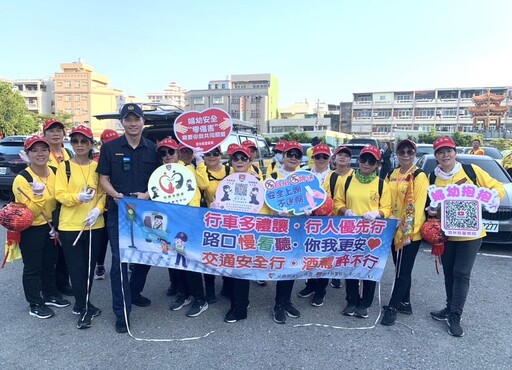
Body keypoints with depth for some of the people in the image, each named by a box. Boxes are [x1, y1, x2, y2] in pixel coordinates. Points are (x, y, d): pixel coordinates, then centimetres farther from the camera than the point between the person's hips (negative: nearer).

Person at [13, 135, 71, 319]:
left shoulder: (54, 173, -1)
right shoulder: (22, 178, -19)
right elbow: (30, 211, -22)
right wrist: (38, 195, -38)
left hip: (50, 227, 6)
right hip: (30, 229, -6)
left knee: (50, 263, 18)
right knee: (33, 267, 5)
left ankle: (51, 295, 36)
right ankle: (35, 304, 20)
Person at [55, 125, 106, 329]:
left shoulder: (97, 167, 6)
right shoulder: (64, 166, 0)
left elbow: (103, 193, 5)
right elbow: (60, 195, -6)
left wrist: (98, 209, -14)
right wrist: (78, 197, -26)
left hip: (95, 225, 2)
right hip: (70, 226, -2)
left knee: (89, 267, 11)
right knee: (76, 267, 1)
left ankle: (81, 304, 28)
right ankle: (84, 307, 13)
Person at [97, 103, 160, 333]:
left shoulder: (152, 149, 5)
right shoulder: (110, 148, 1)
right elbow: (103, 179, 2)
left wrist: (147, 195, -13)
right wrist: (116, 195, -18)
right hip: (118, 212, -2)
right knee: (119, 260, -2)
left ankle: (134, 293, 39)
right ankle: (121, 313, 7)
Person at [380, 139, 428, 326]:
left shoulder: (419, 176, -9)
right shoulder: (391, 175, 10)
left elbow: (418, 206, -15)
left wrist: (410, 231, -20)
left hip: (410, 232, -6)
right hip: (394, 230, 6)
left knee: (403, 270, 1)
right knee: (401, 269, 15)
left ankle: (392, 307, 10)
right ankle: (405, 303, 29)